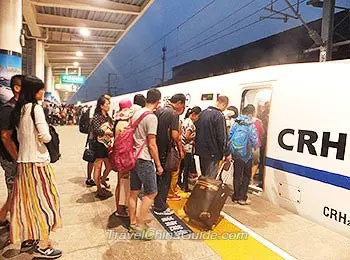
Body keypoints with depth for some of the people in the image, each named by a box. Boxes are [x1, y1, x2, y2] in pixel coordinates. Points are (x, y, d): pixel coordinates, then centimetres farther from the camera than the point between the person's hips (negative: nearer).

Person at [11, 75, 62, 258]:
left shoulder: (18, 109, 10)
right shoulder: (35, 107, -13)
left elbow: (18, 136, 15)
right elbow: (45, 137, -20)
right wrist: (48, 135, 0)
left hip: (23, 160, 8)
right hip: (37, 160, -8)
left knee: (28, 199, 16)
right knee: (44, 200, 1)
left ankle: (29, 236, 30)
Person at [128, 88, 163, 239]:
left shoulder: (136, 114, 8)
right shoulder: (151, 117, -16)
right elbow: (152, 145, -16)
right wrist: (158, 164, -8)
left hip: (133, 157, 8)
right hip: (145, 160, -8)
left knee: (134, 192, 14)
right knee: (151, 193, 3)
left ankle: (133, 223, 25)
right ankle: (140, 225, 8)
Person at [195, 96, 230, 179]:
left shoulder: (203, 113, 8)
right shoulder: (219, 116, -16)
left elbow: (197, 130, 15)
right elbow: (222, 137, -17)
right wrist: (226, 153, -7)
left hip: (201, 150, 8)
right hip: (213, 153, -8)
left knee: (203, 177, 19)